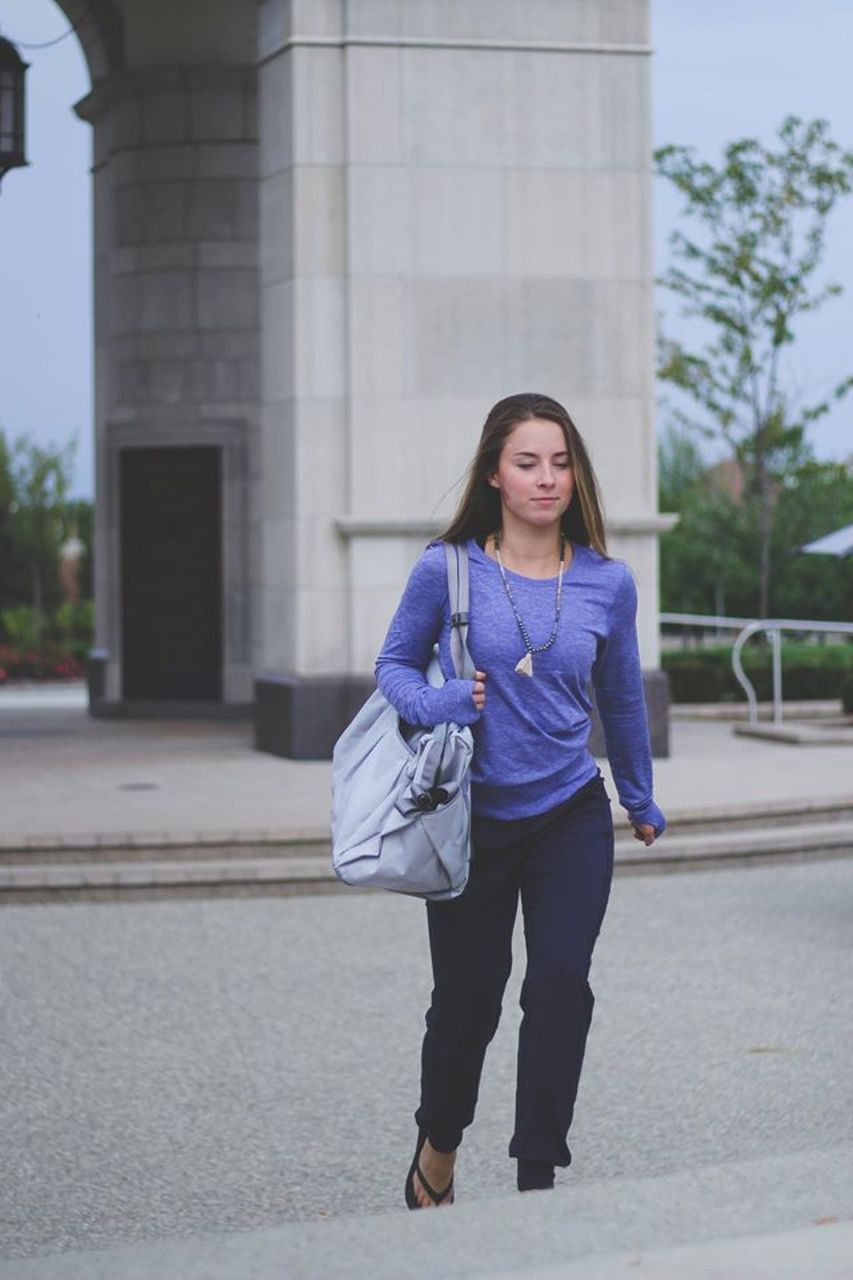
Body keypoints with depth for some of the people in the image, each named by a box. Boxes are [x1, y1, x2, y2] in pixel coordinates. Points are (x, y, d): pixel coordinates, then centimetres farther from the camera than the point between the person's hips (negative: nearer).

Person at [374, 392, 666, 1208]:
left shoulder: (607, 583, -1)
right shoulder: (446, 570, -8)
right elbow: (394, 664, 3)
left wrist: (641, 802, 22)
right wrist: (435, 703, -19)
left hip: (570, 816, 1)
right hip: (472, 820, -1)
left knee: (560, 983, -13)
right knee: (467, 999, 10)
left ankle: (537, 1177, -1)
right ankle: (437, 1152, 37)